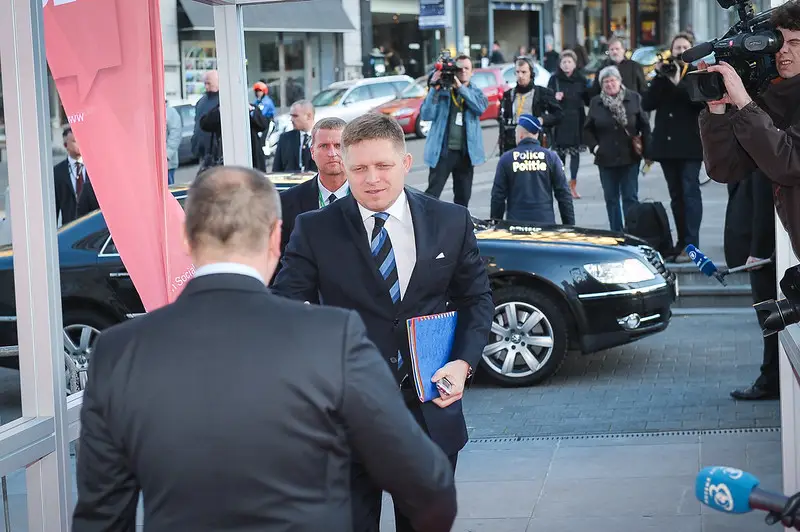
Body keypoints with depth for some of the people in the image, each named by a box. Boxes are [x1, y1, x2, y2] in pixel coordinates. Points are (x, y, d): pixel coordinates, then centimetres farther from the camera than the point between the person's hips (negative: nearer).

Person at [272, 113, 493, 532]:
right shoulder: (315, 230, -5)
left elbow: (476, 296, 9)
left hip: (431, 411, 2)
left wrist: (464, 362, -7)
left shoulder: (451, 222, 1)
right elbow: (286, 305, -6)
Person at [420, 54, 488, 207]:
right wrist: (434, 89, -17)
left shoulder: (475, 92, 9)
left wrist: (461, 88, -18)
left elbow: (481, 107, -13)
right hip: (443, 151, -3)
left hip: (466, 152, 3)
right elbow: (426, 115, -10)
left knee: (463, 196, 12)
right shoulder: (442, 91, 0)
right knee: (432, 194, -8)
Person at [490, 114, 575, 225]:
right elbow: (563, 194, 2)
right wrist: (569, 224, 9)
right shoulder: (551, 157, 3)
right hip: (546, 222, 1)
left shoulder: (506, 159, 1)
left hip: (516, 223, 0)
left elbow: (498, 196, 2)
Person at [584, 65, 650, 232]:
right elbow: (588, 129, 10)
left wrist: (646, 149, -5)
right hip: (606, 158, 2)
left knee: (630, 197, 0)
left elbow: (644, 126, 1)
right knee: (611, 198, 7)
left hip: (630, 157, -2)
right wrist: (594, 147, -2)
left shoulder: (633, 99, -1)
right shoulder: (596, 103, 4)